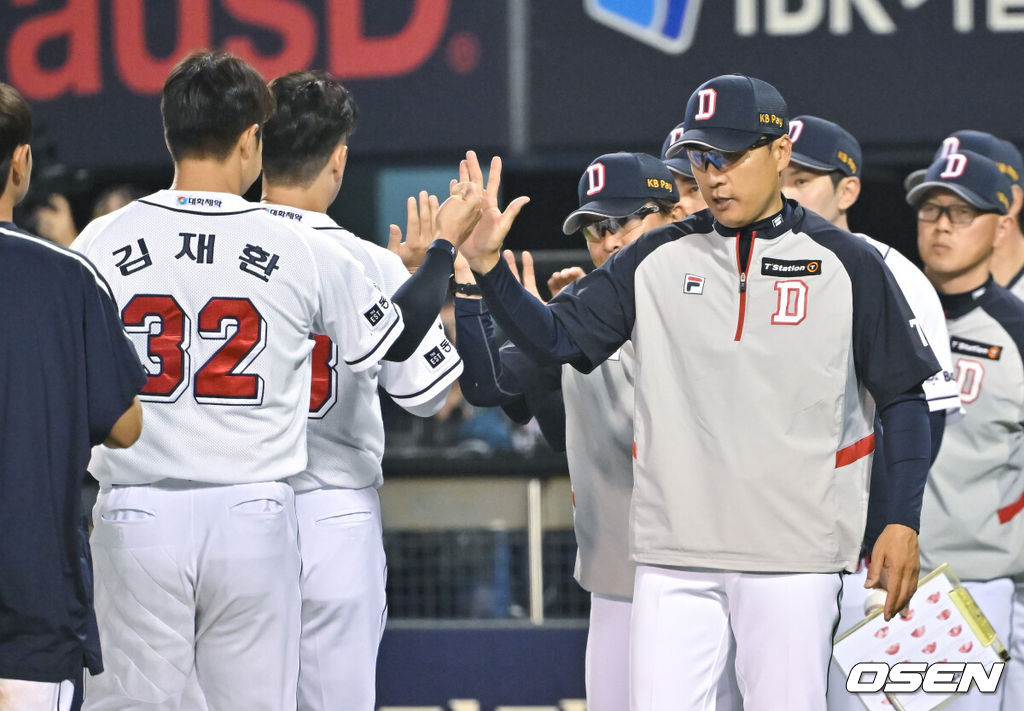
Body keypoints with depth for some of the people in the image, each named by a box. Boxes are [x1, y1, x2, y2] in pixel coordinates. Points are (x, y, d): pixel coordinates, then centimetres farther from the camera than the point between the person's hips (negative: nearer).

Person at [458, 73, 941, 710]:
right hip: (674, 558, 2)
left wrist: (904, 522, -2)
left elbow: (904, 395, 5)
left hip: (793, 560, -2)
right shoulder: (659, 260, 8)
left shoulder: (845, 264, 1)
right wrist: (488, 268, -10)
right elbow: (556, 339, 6)